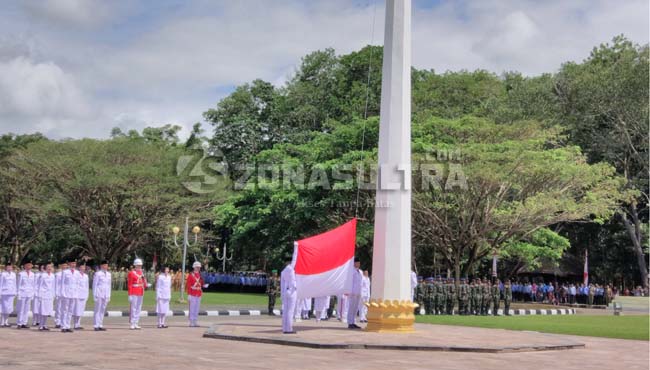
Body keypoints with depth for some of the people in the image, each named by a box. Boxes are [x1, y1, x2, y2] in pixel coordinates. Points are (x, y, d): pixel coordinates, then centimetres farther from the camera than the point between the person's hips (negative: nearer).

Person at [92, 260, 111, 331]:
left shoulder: (109, 274, 12)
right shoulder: (97, 274, -5)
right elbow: (94, 285, -4)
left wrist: (109, 296, 14)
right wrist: (95, 295, -8)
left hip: (106, 295, 6)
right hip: (99, 295, -6)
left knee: (103, 310, 7)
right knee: (97, 310, -4)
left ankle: (100, 325, 11)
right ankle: (96, 326, -1)